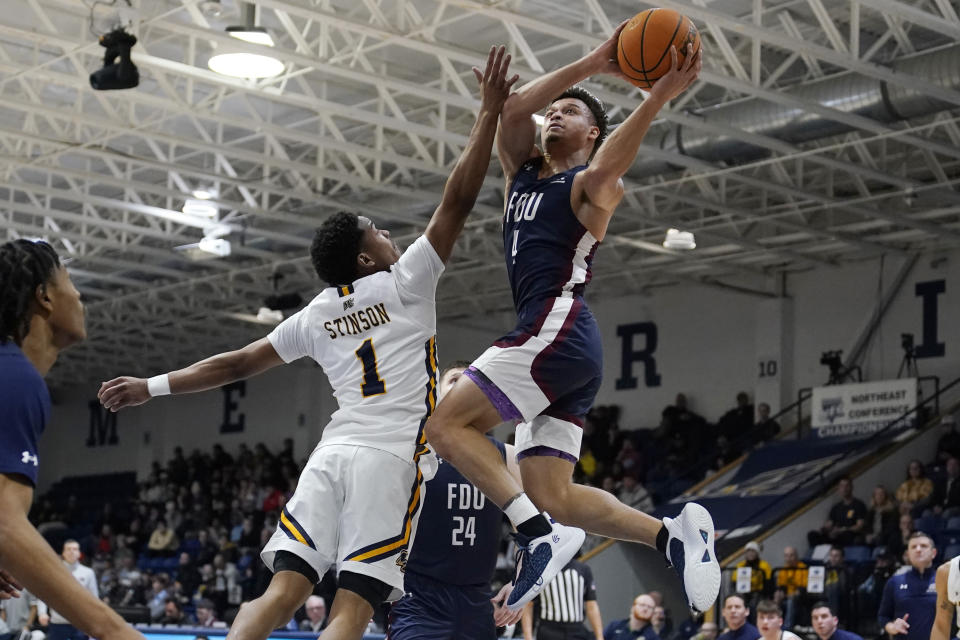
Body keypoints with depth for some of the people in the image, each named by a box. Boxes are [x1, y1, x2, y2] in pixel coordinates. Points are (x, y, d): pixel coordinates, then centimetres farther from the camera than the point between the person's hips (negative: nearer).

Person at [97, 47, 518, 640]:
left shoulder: (316, 315, 18)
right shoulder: (404, 285, 4)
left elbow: (237, 363, 23)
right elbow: (457, 203, -2)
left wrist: (153, 386, 33)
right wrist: (490, 113, 0)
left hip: (332, 455, 5)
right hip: (392, 457, -5)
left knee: (282, 590, -1)